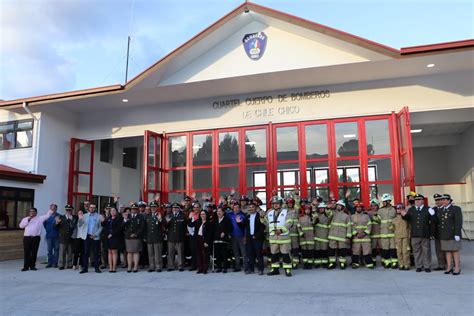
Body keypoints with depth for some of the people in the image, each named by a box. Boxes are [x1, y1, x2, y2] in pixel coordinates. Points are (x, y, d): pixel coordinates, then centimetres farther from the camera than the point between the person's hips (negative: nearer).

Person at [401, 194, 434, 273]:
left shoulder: (428, 209, 5)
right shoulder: (411, 209, 12)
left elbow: (432, 220, 1)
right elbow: (407, 219, 8)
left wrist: (432, 215, -19)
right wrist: (404, 215, -12)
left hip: (425, 234, -2)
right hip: (414, 234, 2)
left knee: (426, 250, 5)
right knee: (416, 251, 7)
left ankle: (427, 266, 15)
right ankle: (418, 266, 16)